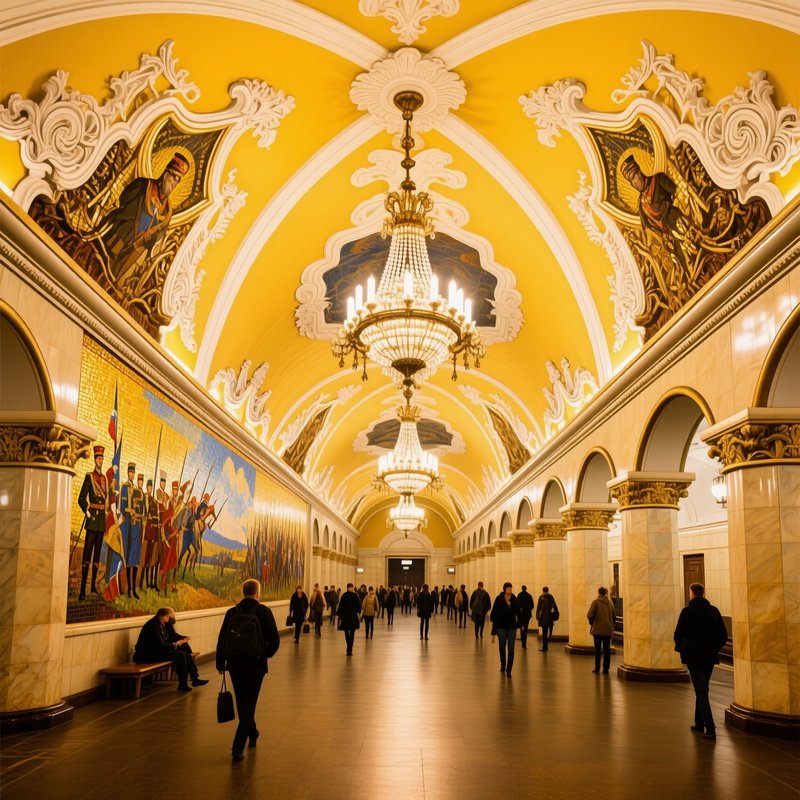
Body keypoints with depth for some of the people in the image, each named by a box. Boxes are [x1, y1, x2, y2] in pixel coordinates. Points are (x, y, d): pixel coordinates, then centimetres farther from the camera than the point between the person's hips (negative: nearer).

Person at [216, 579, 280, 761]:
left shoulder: (232, 612, -2)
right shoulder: (263, 612, -9)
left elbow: (222, 640, -1)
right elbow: (274, 640, -11)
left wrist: (220, 663, 10)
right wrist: (265, 655, 8)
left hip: (235, 664, 3)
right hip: (256, 665, -3)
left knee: (242, 703, 21)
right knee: (249, 704, 2)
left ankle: (252, 734, 39)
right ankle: (238, 748, -6)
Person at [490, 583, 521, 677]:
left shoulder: (514, 600, 1)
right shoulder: (499, 599, -6)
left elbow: (518, 613, 7)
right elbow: (494, 613, -4)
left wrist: (518, 623, -1)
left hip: (512, 627, 1)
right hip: (501, 627, -1)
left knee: (511, 649, -6)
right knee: (502, 647, 12)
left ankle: (509, 670, -3)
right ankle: (503, 665, 34)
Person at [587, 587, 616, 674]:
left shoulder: (596, 602, -10)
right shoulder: (610, 602, 4)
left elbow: (589, 615, -14)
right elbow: (614, 616, 8)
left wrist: (591, 622, 4)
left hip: (598, 629, -3)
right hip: (608, 630, 3)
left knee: (597, 649, 8)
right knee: (607, 650, 8)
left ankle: (597, 668, 9)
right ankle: (606, 669, 7)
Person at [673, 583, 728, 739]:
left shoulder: (688, 611, -10)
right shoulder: (714, 611, 3)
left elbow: (679, 634, -12)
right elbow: (723, 635, 4)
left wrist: (680, 648, 6)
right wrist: (714, 648, 16)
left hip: (693, 656, -5)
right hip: (710, 656, 5)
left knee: (701, 691, -5)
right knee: (702, 689, 19)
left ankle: (710, 729, -13)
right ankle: (699, 723, 27)